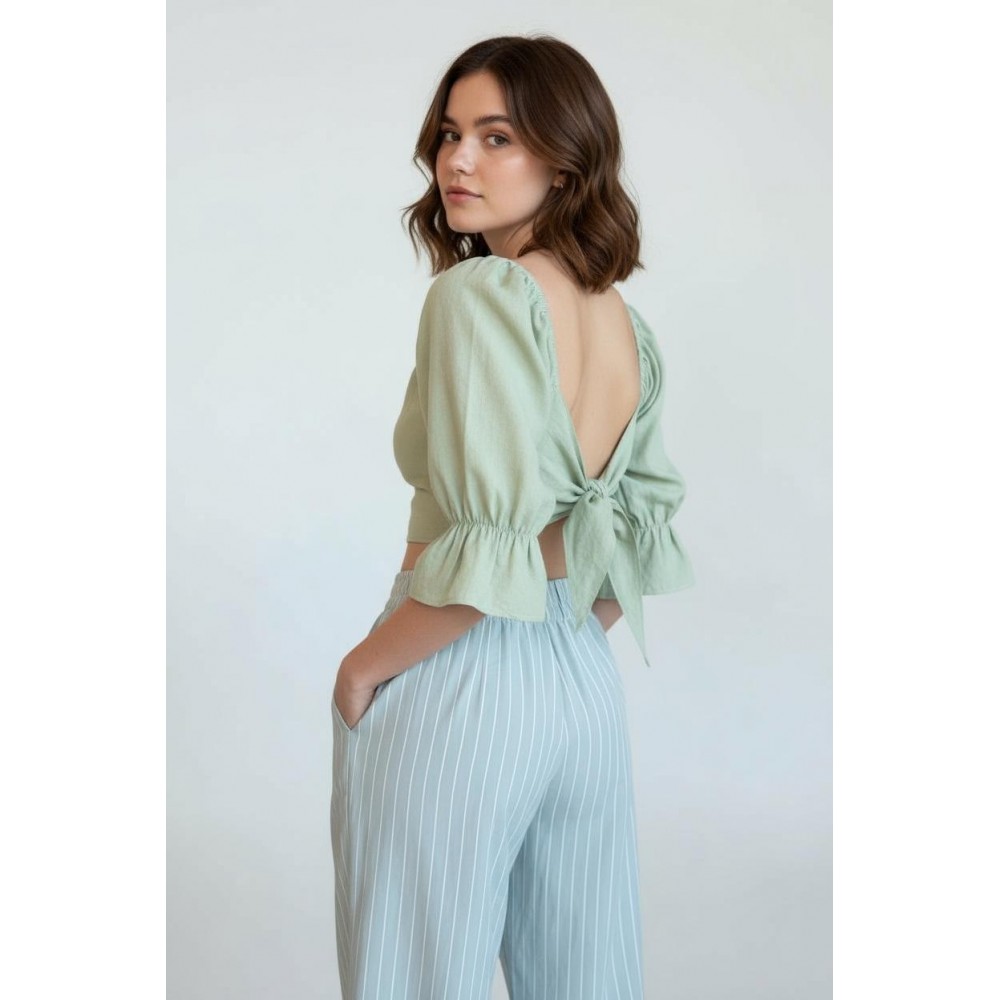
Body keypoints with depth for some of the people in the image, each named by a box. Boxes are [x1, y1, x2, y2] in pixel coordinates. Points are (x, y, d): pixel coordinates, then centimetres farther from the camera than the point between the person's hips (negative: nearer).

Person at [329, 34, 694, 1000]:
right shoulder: (625, 322, 8)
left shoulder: (478, 292, -16)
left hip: (459, 691, -8)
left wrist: (364, 665, -11)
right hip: (587, 684, 8)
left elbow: (487, 557, -23)